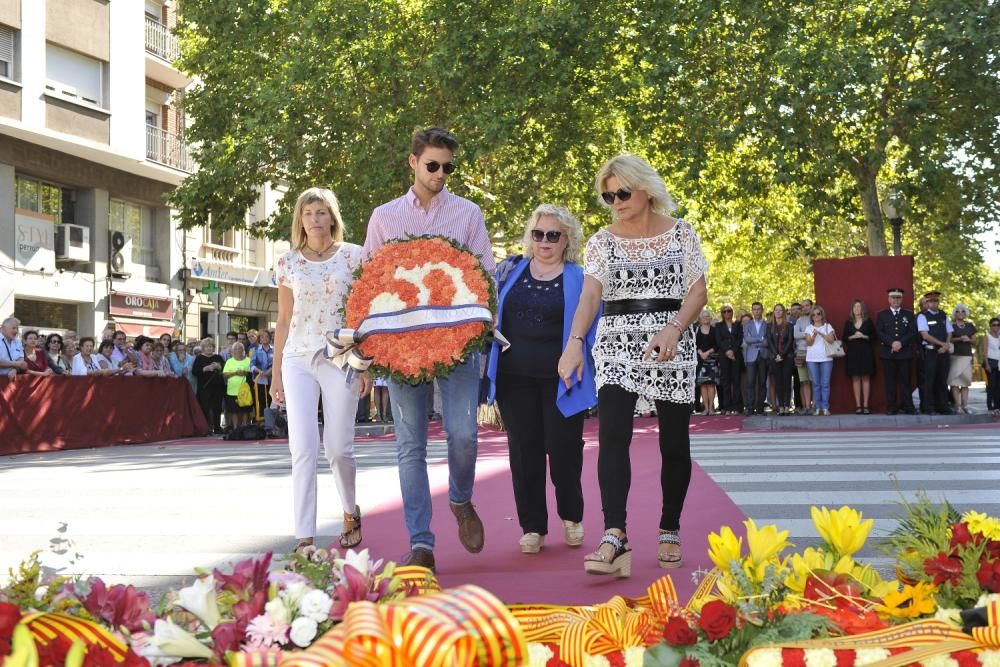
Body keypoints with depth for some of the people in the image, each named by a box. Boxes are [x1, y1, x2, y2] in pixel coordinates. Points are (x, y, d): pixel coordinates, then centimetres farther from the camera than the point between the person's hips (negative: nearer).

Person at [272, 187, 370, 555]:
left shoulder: (353, 256, 4)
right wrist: (275, 373, 12)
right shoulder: (288, 262, 9)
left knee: (338, 448, 1)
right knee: (303, 448, -8)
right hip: (298, 360, 1)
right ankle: (304, 538, -9)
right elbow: (284, 321, 13)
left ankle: (350, 512, 30)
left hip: (341, 359, -1)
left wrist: (367, 364, -3)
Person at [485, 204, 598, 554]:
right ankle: (532, 527, 15)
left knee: (563, 448, -1)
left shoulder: (580, 278, 3)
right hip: (515, 378, 2)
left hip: (561, 381, -2)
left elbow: (593, 328, 4)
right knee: (524, 451, 5)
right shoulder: (509, 270, 9)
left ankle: (571, 516, 23)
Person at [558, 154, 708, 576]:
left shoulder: (681, 233, 5)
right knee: (612, 435, -17)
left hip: (672, 344, 0)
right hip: (617, 344, 0)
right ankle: (615, 539, -25)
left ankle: (670, 532, 21)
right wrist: (575, 341, -25)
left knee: (674, 442, 4)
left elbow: (698, 292, 1)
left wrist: (673, 329, -17)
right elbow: (589, 295, -8)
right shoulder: (602, 241, 5)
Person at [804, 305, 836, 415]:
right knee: (816, 383, -1)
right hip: (812, 359, 1)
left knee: (825, 383, -6)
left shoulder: (827, 326, 9)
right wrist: (813, 335, -17)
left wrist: (821, 333, -15)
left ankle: (825, 407, -4)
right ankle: (818, 407, 4)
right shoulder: (809, 328, 12)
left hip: (826, 358, -1)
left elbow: (831, 340, -4)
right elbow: (809, 343, 1)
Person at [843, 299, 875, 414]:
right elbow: (844, 338, 7)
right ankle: (858, 405, 1)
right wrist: (853, 337, -10)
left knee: (866, 378, -1)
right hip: (852, 353, 1)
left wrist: (864, 336, -12)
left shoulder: (868, 321, 4)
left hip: (865, 352, -1)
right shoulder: (848, 322, 7)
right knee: (855, 378, 0)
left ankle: (865, 405, 0)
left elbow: (873, 336, 4)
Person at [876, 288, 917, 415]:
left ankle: (908, 407, 2)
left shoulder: (909, 314, 13)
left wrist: (901, 342, -12)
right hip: (887, 353, 0)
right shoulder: (881, 315, 11)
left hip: (905, 353, 0)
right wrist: (892, 343, -14)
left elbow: (913, 332, 2)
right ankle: (891, 408, 1)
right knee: (890, 381, -1)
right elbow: (879, 332, 0)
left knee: (905, 381, -1)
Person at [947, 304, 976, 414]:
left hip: (967, 356, 4)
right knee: (955, 380, -11)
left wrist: (968, 339, -5)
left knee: (965, 381, 2)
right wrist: (959, 339, -16)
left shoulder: (970, 326, 15)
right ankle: (958, 405, -11)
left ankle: (965, 405, 4)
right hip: (954, 356, -4)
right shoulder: (951, 326, 2)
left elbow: (974, 340, 16)